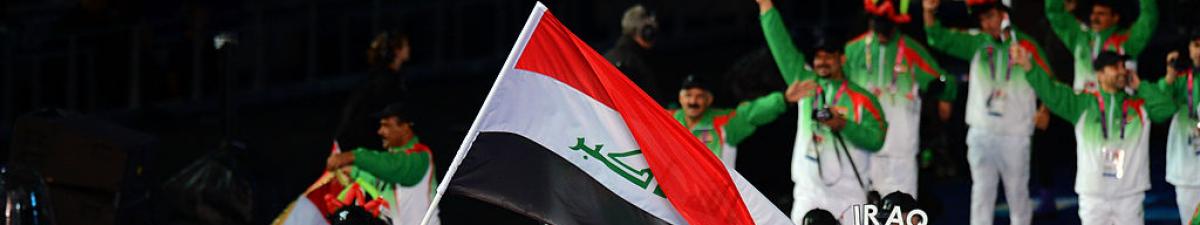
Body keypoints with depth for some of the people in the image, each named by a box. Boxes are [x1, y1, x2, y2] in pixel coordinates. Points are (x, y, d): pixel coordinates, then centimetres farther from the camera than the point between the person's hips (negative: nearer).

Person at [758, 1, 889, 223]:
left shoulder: (863, 99, 1)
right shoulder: (805, 84, 10)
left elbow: (876, 140, -8)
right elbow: (782, 48, 6)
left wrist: (843, 125, -20)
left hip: (848, 196, -2)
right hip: (808, 194, 2)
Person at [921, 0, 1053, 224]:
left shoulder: (1026, 46, -2)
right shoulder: (977, 43, 5)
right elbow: (940, 39, -1)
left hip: (1015, 133, -2)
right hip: (981, 132, 2)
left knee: (1017, 191, 6)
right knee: (982, 190, 4)